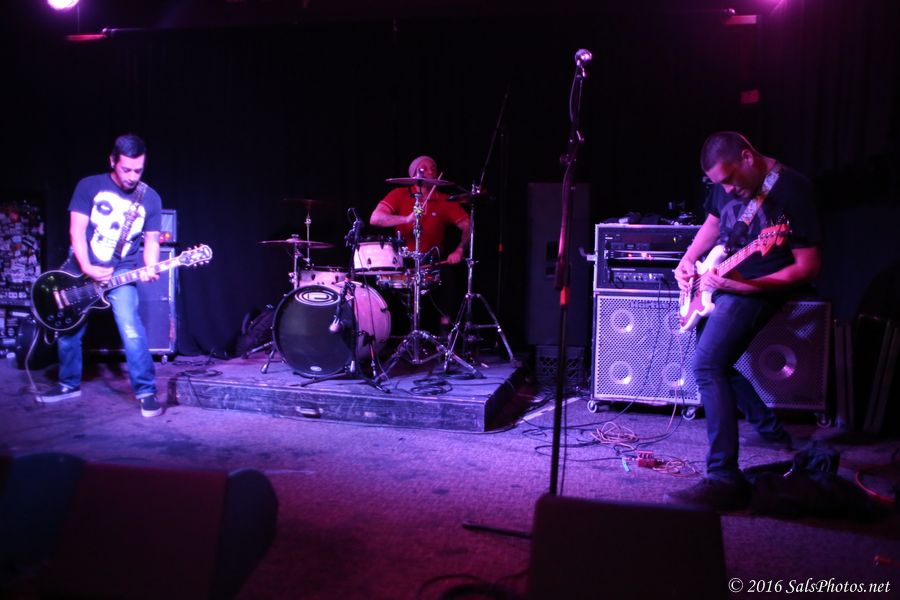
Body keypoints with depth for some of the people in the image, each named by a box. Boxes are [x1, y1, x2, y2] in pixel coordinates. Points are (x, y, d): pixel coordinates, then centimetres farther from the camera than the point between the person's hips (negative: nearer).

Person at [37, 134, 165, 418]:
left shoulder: (151, 199, -2)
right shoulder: (89, 186, -6)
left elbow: (151, 240, 2)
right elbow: (77, 230, -10)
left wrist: (149, 269, -17)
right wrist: (87, 269, -20)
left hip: (122, 271, -1)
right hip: (81, 269, 2)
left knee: (131, 328, -21)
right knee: (67, 328, 11)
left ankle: (146, 392, -14)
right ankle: (69, 383, 33)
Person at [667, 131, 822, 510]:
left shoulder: (791, 189, -19)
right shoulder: (723, 184, 2)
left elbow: (809, 266, -20)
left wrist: (746, 284, -30)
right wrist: (688, 260, 5)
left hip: (755, 290, -9)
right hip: (718, 282, 9)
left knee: (708, 365, -24)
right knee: (717, 361, 20)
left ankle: (725, 480, -26)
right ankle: (770, 429, 38)